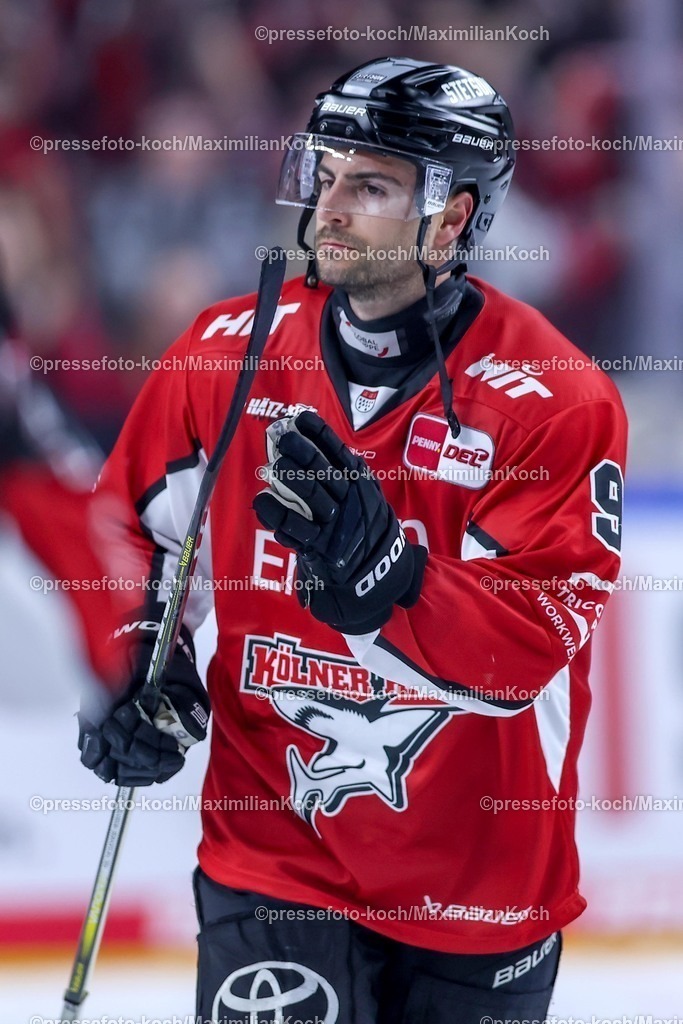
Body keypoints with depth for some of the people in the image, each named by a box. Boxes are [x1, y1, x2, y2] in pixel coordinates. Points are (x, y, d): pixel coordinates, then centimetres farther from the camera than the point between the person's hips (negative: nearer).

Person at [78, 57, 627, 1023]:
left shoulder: (556, 402, -14)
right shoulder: (229, 353, -3)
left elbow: (527, 647, -21)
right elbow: (127, 529, 12)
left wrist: (372, 572, -35)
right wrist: (138, 671, -3)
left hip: (483, 881, -1)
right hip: (272, 857, 1)